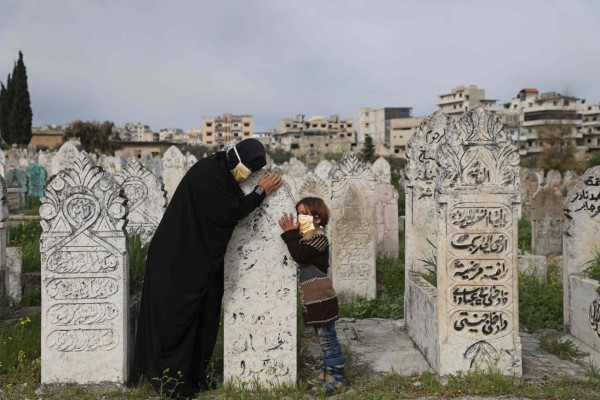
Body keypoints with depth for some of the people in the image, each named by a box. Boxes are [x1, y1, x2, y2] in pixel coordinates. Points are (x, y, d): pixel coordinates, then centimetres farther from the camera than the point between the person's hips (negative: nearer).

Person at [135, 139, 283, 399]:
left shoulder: (220, 171, 7)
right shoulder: (208, 173, -22)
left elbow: (229, 208, 13)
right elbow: (232, 212, -22)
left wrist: (258, 189, 5)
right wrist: (261, 192, -12)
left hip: (196, 256, 10)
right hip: (177, 258, -10)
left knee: (199, 315, 14)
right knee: (176, 316, 1)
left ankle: (191, 374, 27)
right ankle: (169, 378, 14)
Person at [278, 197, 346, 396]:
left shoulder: (318, 236, -13)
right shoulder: (306, 236, 18)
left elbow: (300, 255, -25)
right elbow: (299, 256, 11)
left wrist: (290, 234, -18)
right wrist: (292, 234, 5)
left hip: (321, 297, -10)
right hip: (313, 298, 10)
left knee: (327, 338, -5)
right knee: (324, 338, 16)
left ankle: (337, 379, 1)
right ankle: (328, 374, 25)